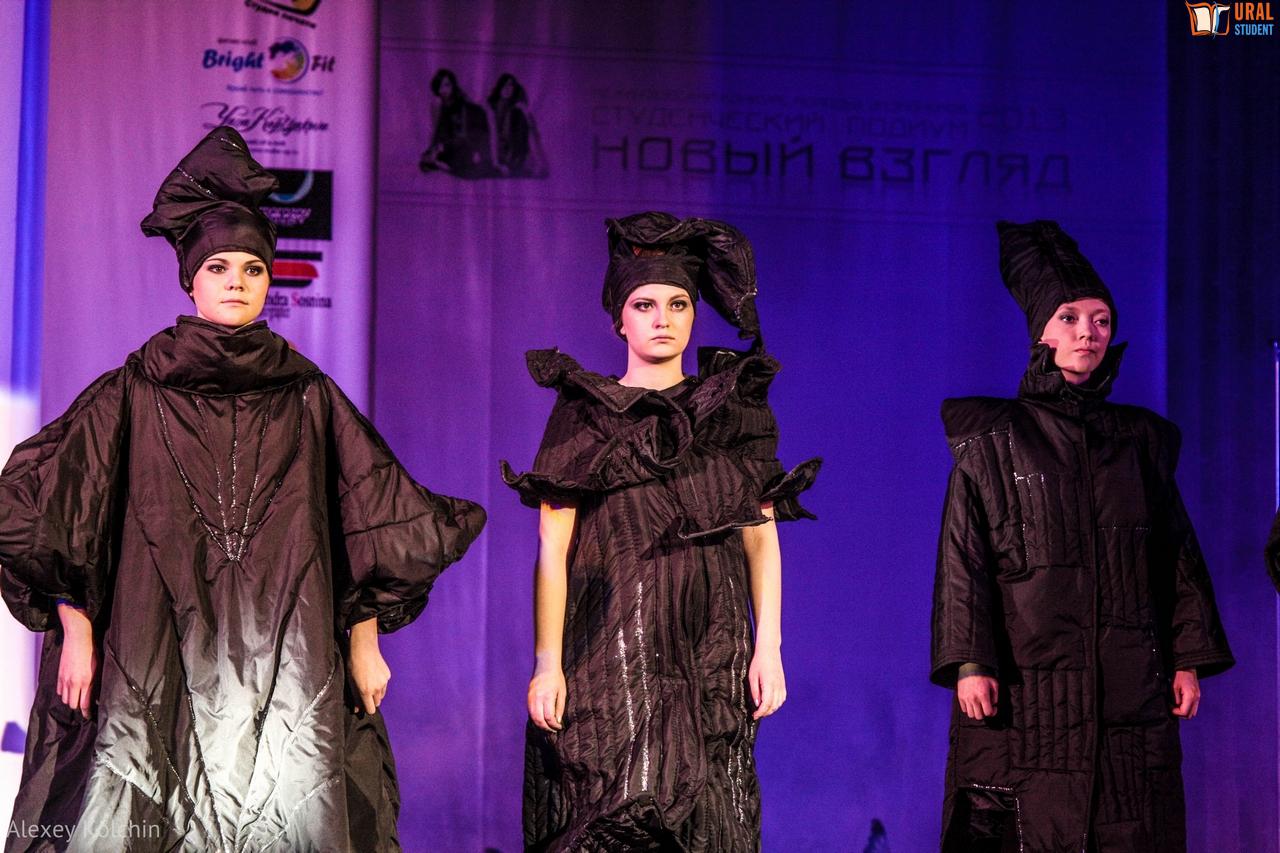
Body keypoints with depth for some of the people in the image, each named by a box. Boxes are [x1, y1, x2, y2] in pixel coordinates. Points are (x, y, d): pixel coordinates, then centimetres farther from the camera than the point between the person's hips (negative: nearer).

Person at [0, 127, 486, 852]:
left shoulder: (309, 397, 10)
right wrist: (75, 633, 0)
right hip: (159, 654, -1)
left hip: (286, 653, 1)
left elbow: (369, 522, 12)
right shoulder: (134, 392, 6)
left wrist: (364, 644, 9)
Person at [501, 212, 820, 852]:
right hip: (612, 648, -2)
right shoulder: (585, 414, 4)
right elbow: (553, 546, -1)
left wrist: (768, 646, -1)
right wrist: (547, 663, -8)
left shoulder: (732, 408, 11)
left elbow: (761, 535, 8)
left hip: (712, 652, 3)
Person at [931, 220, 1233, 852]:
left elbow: (1178, 552, 12)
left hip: (1130, 679, 3)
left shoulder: (1140, 440, 14)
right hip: (1027, 677, -2)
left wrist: (1190, 658, 4)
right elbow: (963, 557, -1)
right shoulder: (994, 440, 5)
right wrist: (968, 662, -11)